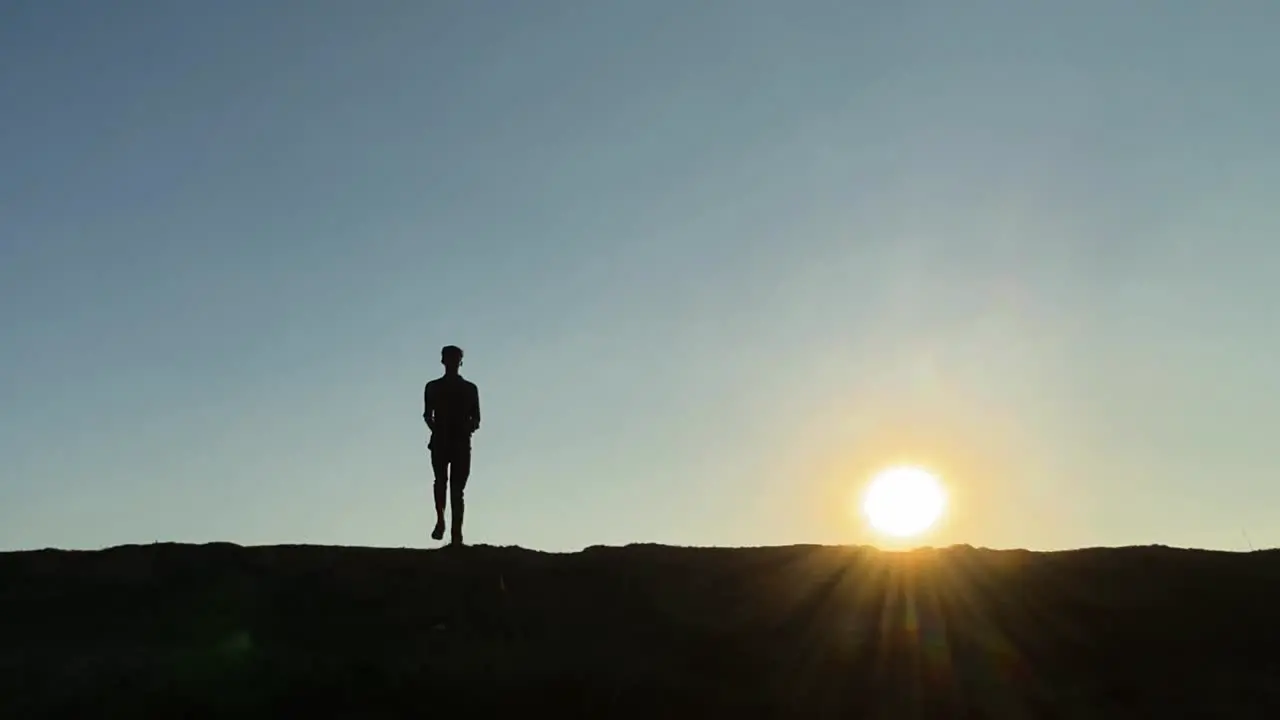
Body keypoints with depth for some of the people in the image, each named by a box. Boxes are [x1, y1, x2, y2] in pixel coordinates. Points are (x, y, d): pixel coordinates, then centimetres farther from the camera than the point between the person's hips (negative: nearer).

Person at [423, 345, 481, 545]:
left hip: (461, 443, 0)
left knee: (457, 488, -3)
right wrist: (434, 426, -13)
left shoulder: (470, 389, 14)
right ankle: (440, 520, -12)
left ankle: (456, 533, -6)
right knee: (441, 479, -22)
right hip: (440, 441, 0)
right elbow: (427, 414, 6)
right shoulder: (433, 387, 13)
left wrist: (470, 427, -9)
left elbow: (476, 419, 10)